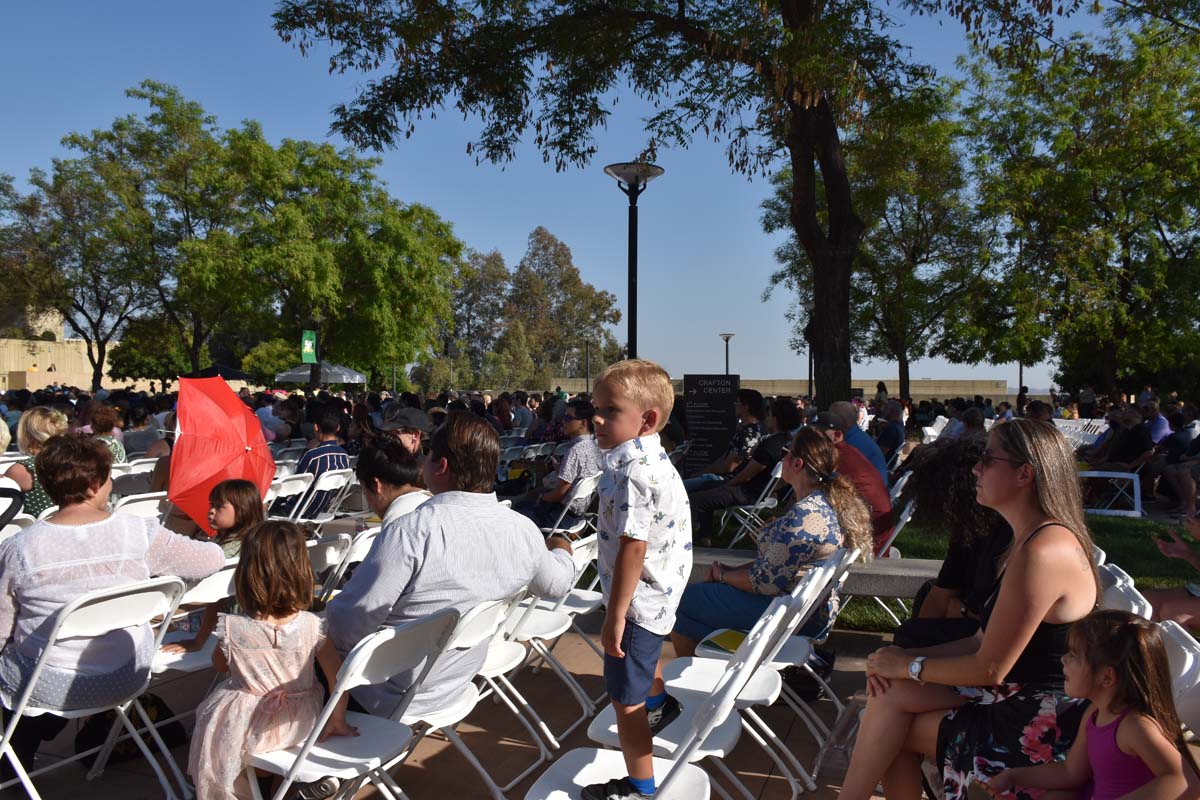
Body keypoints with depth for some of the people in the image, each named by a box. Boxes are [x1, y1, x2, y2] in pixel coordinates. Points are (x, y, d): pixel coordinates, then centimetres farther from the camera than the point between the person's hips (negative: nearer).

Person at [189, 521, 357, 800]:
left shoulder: (232, 628, -22)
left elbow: (220, 665, 0)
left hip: (247, 728, -1)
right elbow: (337, 676, -15)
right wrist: (337, 720, -1)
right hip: (298, 724, 1)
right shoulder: (312, 626, -20)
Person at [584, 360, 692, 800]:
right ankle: (658, 702, 65)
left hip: (638, 601, -11)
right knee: (644, 652, 38)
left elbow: (632, 547, -32)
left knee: (625, 697, 5)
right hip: (659, 593, 11)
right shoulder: (655, 458, 3)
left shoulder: (631, 470, -30)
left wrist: (614, 616, -26)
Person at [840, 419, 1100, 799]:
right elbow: (984, 641, 10)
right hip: (1023, 700, 8)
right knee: (890, 693, -5)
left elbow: (989, 668, -21)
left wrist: (910, 665, -6)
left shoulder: (1043, 551, -24)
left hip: (1043, 729, -8)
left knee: (893, 730, -4)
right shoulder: (1030, 539, 9)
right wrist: (904, 657, -1)